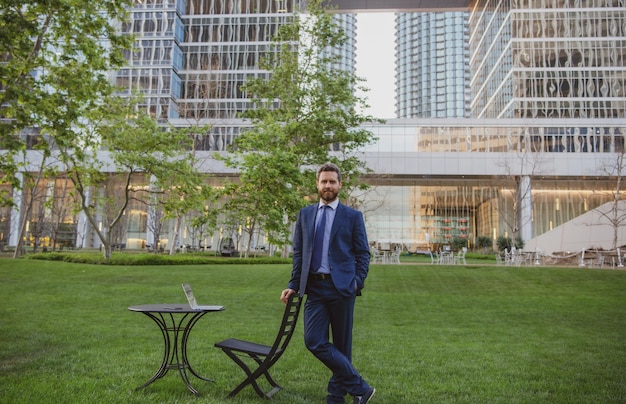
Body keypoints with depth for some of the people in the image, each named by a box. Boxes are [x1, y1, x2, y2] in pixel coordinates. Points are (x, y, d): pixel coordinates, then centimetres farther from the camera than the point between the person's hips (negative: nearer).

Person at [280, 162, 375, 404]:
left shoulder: (353, 216, 3)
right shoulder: (305, 214, 11)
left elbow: (363, 253, 3)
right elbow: (298, 252, 12)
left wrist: (357, 282, -9)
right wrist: (294, 285, 6)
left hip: (341, 287, -2)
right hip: (314, 287, 3)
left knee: (341, 344, 6)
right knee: (314, 341, -7)